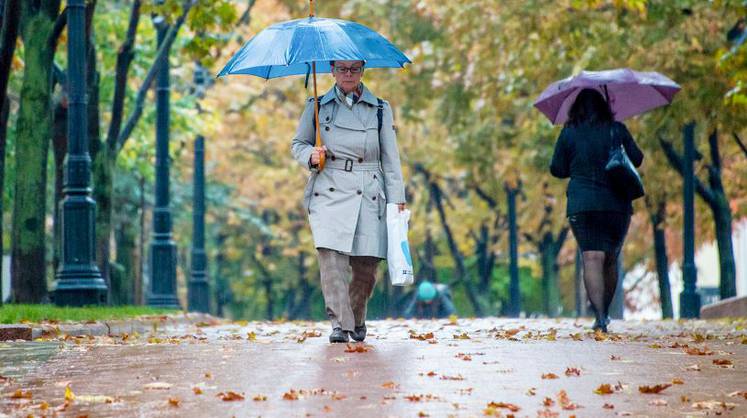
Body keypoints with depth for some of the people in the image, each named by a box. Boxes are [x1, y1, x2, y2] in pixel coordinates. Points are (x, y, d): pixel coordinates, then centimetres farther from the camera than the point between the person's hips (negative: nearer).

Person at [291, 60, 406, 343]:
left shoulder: (380, 110, 9)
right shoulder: (317, 107, 9)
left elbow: (390, 159, 8)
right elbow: (297, 144, 17)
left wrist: (397, 200, 1)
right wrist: (310, 156, -6)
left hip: (368, 196, 1)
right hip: (329, 193, -1)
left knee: (366, 264, -2)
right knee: (331, 255, -19)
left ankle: (357, 320, 23)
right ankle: (339, 324, -17)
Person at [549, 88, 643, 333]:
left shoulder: (569, 134, 3)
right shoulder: (617, 130, 4)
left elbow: (557, 170, 6)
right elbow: (637, 160, 10)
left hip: (582, 206, -2)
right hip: (617, 204, 2)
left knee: (592, 258, -10)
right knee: (610, 259, 17)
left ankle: (600, 315, -26)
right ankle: (604, 312, 24)